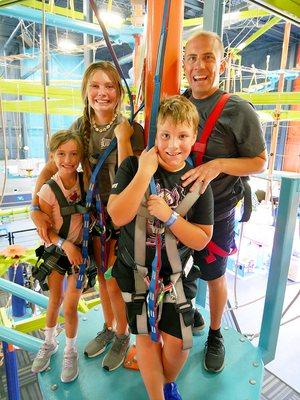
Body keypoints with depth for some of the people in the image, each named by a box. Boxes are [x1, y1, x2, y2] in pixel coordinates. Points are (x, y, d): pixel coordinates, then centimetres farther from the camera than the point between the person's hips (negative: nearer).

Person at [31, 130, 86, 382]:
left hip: (79, 249, 0)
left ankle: (71, 351, 30)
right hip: (55, 250, 0)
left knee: (70, 306, 2)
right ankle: (49, 343, 44)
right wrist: (65, 244, -23)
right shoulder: (48, 190, -18)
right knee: (54, 301, 16)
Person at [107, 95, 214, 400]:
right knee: (146, 336, 13)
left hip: (176, 273, 1)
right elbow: (118, 216, -23)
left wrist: (168, 216, -25)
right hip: (134, 270, 0)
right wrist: (145, 172, -28)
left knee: (177, 342, 8)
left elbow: (201, 240, -9)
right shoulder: (133, 167, -12)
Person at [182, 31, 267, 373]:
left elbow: (259, 162, -10)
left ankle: (215, 335, 43)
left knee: (214, 277, 15)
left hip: (215, 214, -4)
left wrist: (218, 165, -26)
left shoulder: (239, 111, -14)